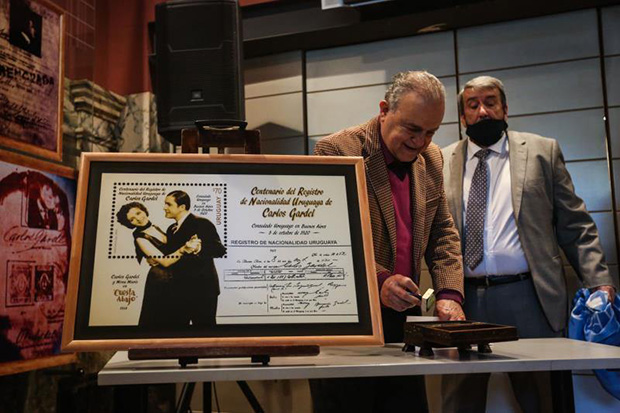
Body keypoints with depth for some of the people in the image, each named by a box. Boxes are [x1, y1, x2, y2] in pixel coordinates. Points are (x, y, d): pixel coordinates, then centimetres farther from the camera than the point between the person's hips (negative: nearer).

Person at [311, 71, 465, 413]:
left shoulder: (431, 159, 9)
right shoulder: (336, 151, -12)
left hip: (403, 319, 6)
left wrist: (449, 293, -3)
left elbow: (443, 233, 12)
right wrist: (377, 281, -26)